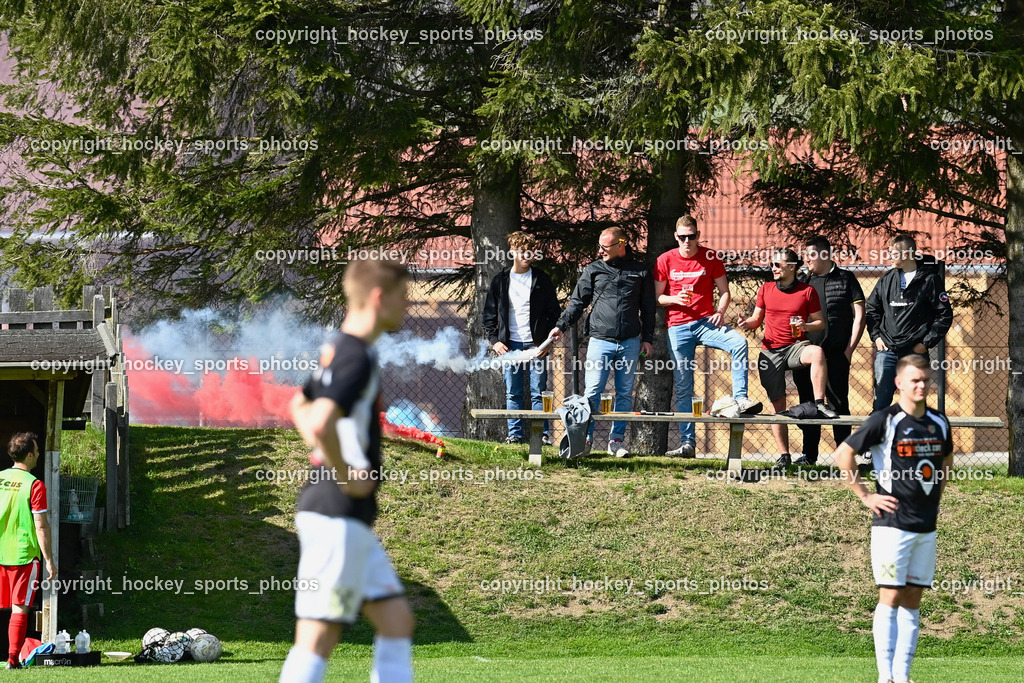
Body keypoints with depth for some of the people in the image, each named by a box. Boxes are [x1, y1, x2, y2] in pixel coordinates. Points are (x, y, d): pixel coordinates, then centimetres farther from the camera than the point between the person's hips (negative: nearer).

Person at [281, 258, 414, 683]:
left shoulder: (338, 352, 14)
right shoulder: (357, 358, -17)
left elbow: (300, 406, 31)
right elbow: (322, 422, -32)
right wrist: (345, 475, -18)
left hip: (352, 521, 10)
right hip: (338, 517, -10)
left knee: (396, 619, 10)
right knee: (320, 633, -9)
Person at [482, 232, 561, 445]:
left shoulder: (542, 280, 5)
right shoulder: (500, 281, 8)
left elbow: (554, 312, 7)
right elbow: (489, 314, 11)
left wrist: (548, 340, -3)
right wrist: (494, 341, 0)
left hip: (535, 344, -1)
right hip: (510, 345, 1)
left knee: (538, 392, -3)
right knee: (513, 394, 4)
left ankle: (542, 434, 0)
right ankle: (515, 434, 8)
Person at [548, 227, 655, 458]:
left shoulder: (640, 272, 8)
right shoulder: (594, 270, 7)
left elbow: (648, 308, 13)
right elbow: (578, 301, 9)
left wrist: (648, 338, 8)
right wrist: (561, 325, -1)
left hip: (630, 343, 1)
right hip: (600, 341, -1)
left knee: (624, 394, 4)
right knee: (593, 392, -7)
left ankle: (617, 439, 10)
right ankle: (585, 439, -5)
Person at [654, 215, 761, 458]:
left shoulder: (710, 257, 3)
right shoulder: (665, 260, 3)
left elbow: (724, 291, 7)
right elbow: (657, 297, 6)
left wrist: (721, 312, -12)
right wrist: (675, 299, -14)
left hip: (706, 322, 0)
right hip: (678, 327, 0)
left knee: (739, 343, -30)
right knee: (683, 386, 0)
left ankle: (740, 399, -31)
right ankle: (687, 443, 4)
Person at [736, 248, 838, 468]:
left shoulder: (807, 291, 1)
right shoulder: (765, 290, 8)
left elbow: (820, 322, 5)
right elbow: (757, 319, 16)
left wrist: (807, 326, -16)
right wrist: (746, 323, -6)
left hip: (795, 346, -2)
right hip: (770, 351, 2)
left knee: (817, 353, -37)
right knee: (778, 405, -1)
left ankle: (820, 403, -33)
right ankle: (784, 455, 6)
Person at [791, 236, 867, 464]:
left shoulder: (845, 279, 4)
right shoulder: (806, 282, 13)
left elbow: (859, 316, 2)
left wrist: (849, 349, -5)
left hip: (836, 355, -4)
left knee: (838, 403, -3)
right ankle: (809, 454, 13)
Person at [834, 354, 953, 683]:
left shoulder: (939, 422, 10)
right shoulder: (885, 420, -9)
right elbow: (843, 454, -8)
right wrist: (866, 496, -7)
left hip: (927, 526, 6)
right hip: (893, 523, -6)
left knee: (912, 601, 6)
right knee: (891, 598, -7)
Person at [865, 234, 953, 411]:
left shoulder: (929, 280, -2)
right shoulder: (887, 279, 10)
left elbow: (945, 315, -1)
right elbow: (871, 309, 20)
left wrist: (926, 343, -6)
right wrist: (876, 336, 7)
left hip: (916, 351, -3)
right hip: (887, 351, 3)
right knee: (881, 399, -2)